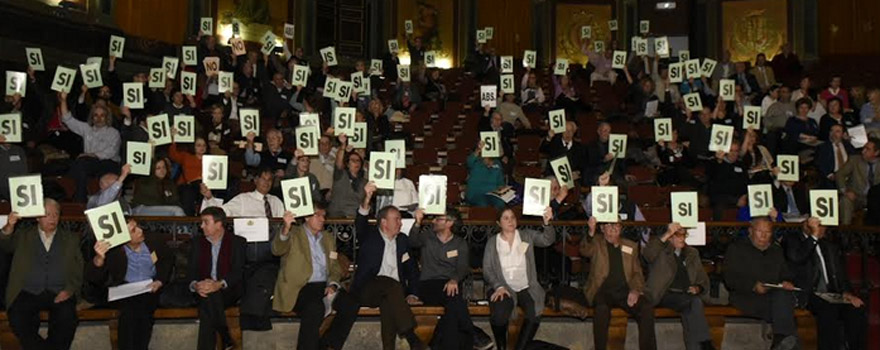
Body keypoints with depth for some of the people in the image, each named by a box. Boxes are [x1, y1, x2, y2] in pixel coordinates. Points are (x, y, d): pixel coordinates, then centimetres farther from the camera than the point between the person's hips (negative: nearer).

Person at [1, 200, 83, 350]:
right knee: (17, 319, -29)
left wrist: (69, 290, -8)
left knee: (67, 319, -30)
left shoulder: (71, 238, 17)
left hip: (59, 293, 0)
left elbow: (79, 270, 11)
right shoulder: (23, 235, 19)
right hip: (28, 293, 1)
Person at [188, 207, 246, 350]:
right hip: (203, 289, 3)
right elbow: (191, 270, 7)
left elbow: (239, 272, -7)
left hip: (228, 290, -3)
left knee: (209, 299, -33)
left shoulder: (237, 242, 3)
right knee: (208, 298, -31)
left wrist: (219, 284, -26)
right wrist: (195, 285, -16)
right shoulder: (197, 242, 14)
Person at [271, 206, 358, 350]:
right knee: (315, 308, -36)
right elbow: (277, 250, -15)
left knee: (351, 304, -21)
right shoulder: (293, 234, 5)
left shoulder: (328, 238, 21)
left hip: (324, 286, 5)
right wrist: (286, 229, -35)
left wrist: (332, 284, -4)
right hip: (299, 288, -5)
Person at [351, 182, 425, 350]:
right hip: (367, 290, -3)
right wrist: (366, 200, -35)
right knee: (390, 283, -33)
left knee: (387, 303, -32)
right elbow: (360, 224, -17)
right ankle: (410, 336, -36)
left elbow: (412, 269, 19)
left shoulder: (402, 240, 19)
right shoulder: (369, 235, 6)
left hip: (393, 291, 3)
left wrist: (412, 294, 4)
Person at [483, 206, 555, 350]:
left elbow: (547, 240, -6)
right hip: (503, 288, -1)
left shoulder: (527, 235, 9)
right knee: (499, 316, -31)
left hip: (526, 288, 1)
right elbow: (487, 269, 2)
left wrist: (546, 222, -26)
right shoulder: (492, 241, 7)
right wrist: (499, 286, -15)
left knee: (535, 315, -29)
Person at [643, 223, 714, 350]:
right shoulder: (661, 251, 8)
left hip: (685, 296, 4)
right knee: (695, 302, -32)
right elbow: (647, 254, -17)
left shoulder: (692, 253, 23)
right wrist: (666, 235, -23)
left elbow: (703, 279, 25)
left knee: (694, 303, -33)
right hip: (665, 295, -4)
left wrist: (697, 288, 2)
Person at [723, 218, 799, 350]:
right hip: (746, 297, -4)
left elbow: (785, 274, 26)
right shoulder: (736, 248, 9)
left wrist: (786, 282, -1)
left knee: (784, 295, -34)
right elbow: (730, 279, -2)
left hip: (774, 294, 4)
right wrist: (753, 286, -19)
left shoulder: (777, 251, 27)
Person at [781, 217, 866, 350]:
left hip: (830, 295, 5)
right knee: (828, 309, -34)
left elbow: (840, 272, 17)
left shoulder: (830, 246, 22)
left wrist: (846, 292, -2)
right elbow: (796, 258, -14)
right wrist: (814, 236, -12)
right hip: (806, 295, -5)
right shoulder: (791, 240, 6)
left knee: (856, 309, -23)